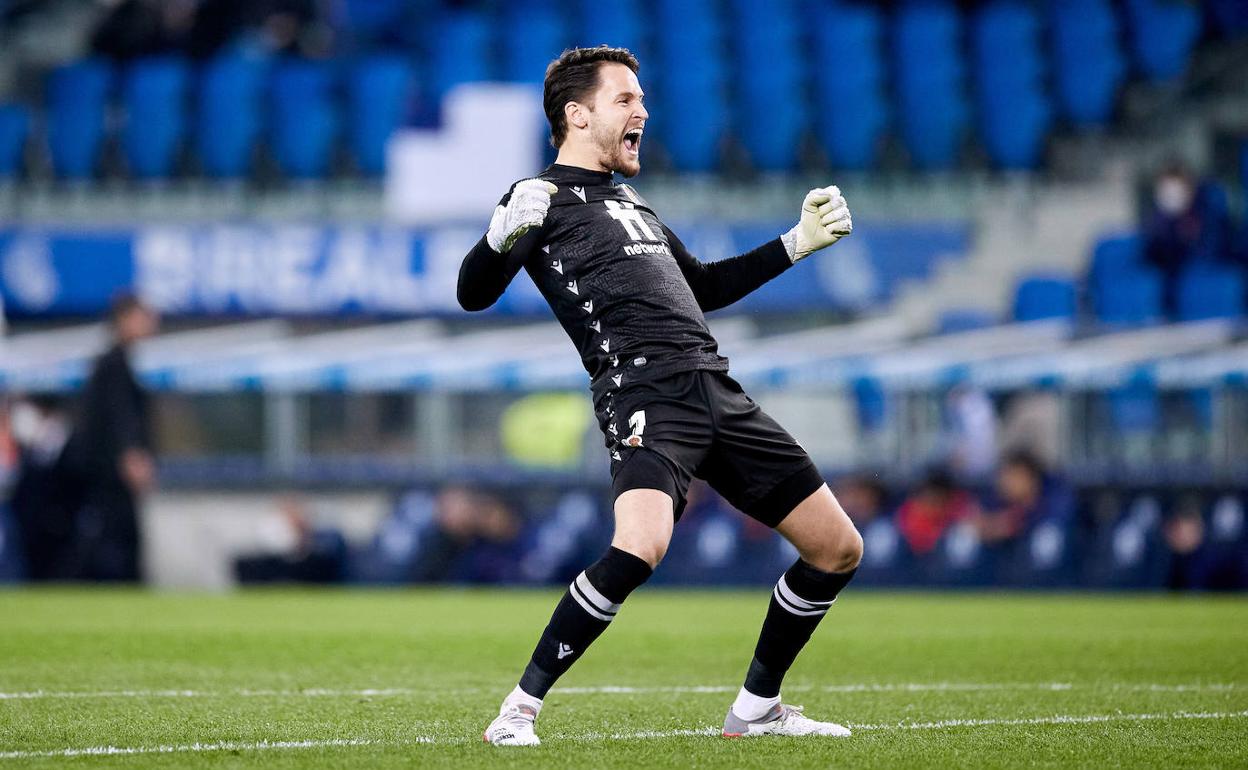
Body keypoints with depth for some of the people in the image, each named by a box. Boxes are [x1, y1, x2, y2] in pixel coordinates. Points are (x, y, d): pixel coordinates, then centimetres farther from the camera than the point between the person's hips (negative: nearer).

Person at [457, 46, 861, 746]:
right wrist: (504, 235, -29)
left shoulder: (633, 204, 28)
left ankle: (757, 708, 23)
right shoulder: (545, 199, 4)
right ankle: (520, 709, -19)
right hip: (644, 391, -8)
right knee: (641, 546, -34)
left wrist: (799, 242, 38)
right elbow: (474, 294, -9)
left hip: (718, 392, 8)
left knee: (839, 549, 8)